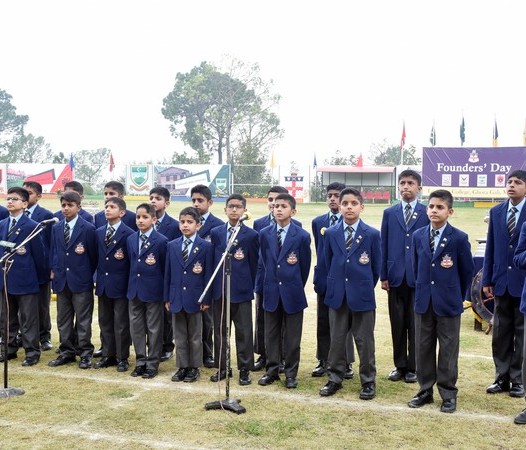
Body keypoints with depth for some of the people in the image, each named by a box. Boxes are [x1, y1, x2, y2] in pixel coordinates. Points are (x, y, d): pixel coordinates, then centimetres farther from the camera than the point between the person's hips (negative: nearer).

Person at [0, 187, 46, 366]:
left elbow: (39, 254, -8)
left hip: (25, 279, -6)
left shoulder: (32, 226, -10)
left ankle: (32, 352, 10)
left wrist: (40, 278, -4)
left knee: (28, 320, 2)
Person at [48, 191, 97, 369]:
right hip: (61, 280, 5)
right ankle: (67, 352, 21)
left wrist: (88, 275, 1)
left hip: (81, 280, -5)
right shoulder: (56, 228, 9)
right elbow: (54, 252, 13)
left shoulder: (88, 228, -7)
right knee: (63, 319, 11)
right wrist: (54, 271, 4)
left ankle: (85, 353, 11)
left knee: (83, 319, 2)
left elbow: (93, 255, -2)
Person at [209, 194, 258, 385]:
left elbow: (254, 264, 2)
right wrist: (212, 287, 6)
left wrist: (250, 286, 2)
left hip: (241, 290, -3)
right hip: (219, 289, 3)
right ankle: (221, 367, 23)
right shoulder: (215, 233, 6)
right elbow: (212, 260, 9)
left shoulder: (251, 235, -2)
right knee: (219, 331, 11)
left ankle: (245, 370, 13)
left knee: (244, 332, 2)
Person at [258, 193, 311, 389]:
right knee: (271, 334, 11)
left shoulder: (302, 236, -7)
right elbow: (265, 261, 11)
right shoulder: (265, 234, 2)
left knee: (292, 336, 6)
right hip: (271, 291, 3)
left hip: (292, 292, -3)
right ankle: (272, 370, 22)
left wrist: (297, 286, 8)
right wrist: (271, 283, 13)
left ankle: (291, 373, 16)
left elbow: (305, 265, 2)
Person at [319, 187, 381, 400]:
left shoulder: (372, 234, -5)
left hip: (362, 295, -2)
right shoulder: (331, 233, 2)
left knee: (364, 341, 6)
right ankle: (335, 379, 22)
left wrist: (365, 286, 8)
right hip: (337, 295, 2)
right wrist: (335, 285, 12)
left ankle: (368, 381, 19)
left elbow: (376, 267, 3)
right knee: (336, 340, 11)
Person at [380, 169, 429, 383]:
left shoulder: (427, 213, 1)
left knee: (416, 324, 4)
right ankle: (400, 366, 19)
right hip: (396, 276, 2)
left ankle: (413, 367, 15)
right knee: (397, 324, 8)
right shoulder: (389, 213, 9)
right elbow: (383, 245, 7)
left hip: (419, 277, -2)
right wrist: (383, 275, 2)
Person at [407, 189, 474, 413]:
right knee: (423, 349, 11)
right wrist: (423, 290, 13)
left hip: (448, 303, -4)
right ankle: (425, 391, 23)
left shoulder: (459, 238, -9)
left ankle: (448, 394, 17)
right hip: (423, 302, 4)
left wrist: (456, 295, 7)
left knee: (448, 351, 6)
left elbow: (468, 271, 0)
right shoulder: (418, 236, 3)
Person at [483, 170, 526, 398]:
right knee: (500, 333, 9)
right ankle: (502, 377, 19)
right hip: (502, 282, 4)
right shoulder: (496, 212, 6)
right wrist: (487, 280, 4)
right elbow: (490, 248, 7)